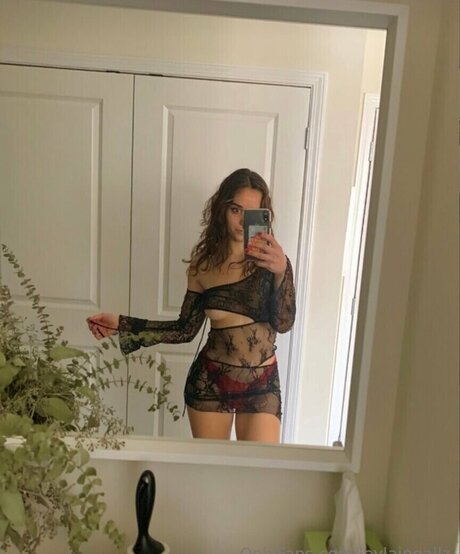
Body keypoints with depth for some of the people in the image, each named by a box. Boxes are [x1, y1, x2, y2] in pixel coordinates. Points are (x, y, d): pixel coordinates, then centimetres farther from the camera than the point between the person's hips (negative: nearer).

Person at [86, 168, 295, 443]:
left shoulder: (272, 261, -8)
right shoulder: (203, 263, -2)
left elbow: (283, 323, -18)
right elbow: (186, 330, 2)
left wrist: (282, 272, -35)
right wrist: (122, 324, -4)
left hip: (262, 384, -1)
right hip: (209, 381, 2)